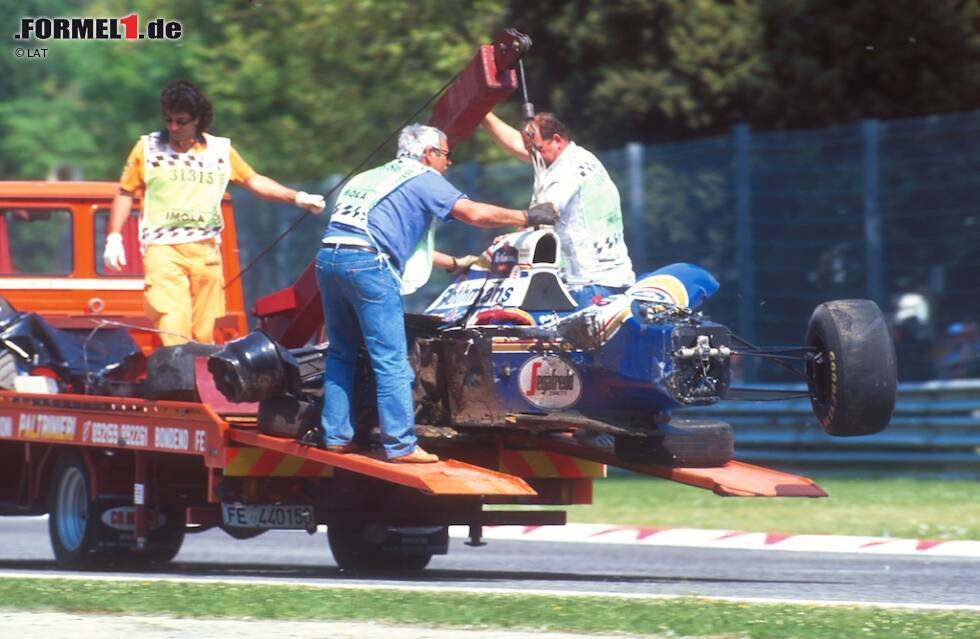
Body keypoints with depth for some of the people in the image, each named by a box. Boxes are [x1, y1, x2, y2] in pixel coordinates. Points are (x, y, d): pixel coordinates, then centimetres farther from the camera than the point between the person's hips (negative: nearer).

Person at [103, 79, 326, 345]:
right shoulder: (148, 148, 6)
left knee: (204, 337, 1)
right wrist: (113, 238, 3)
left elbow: (254, 181, 18)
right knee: (173, 333, -18)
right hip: (162, 250, -3)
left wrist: (297, 198, 9)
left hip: (205, 251, 3)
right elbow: (125, 193, 11)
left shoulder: (220, 150, 9)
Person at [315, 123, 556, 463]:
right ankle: (401, 445, -5)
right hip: (367, 262, -8)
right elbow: (475, 213, -3)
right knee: (391, 361, -4)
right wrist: (526, 217, 9)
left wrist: (455, 263, 43)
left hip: (328, 256, 8)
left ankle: (336, 435, 17)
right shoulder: (423, 179, 8)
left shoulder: (376, 177, 31)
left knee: (341, 353, 18)